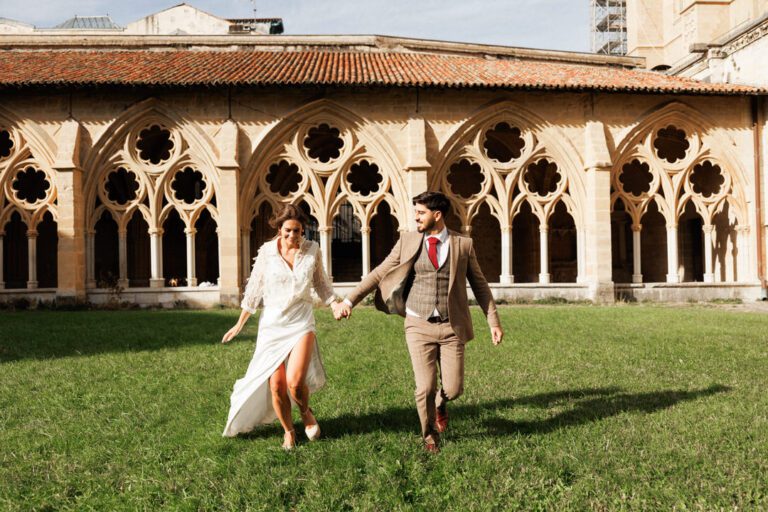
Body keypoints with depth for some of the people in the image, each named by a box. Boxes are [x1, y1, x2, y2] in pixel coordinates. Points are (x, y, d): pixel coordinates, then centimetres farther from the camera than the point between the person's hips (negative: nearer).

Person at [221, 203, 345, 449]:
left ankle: (306, 412, 18)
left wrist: (335, 304, -1)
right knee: (276, 386, 1)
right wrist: (239, 324, 10)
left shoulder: (312, 249, 0)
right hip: (272, 323, 1)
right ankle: (288, 431, 26)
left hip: (301, 322, -1)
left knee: (295, 382, -16)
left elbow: (321, 283, 14)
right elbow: (254, 289, 6)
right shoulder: (267, 251, -2)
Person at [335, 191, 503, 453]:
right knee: (425, 388, -2)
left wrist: (494, 321, 5)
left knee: (453, 388, 0)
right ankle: (430, 435, 27)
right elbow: (378, 274, 3)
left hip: (451, 327, 0)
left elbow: (479, 284, 8)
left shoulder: (463, 244, 1)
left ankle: (440, 402, 39)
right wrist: (349, 300, -4)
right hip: (419, 326, 0)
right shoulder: (408, 242, 2)